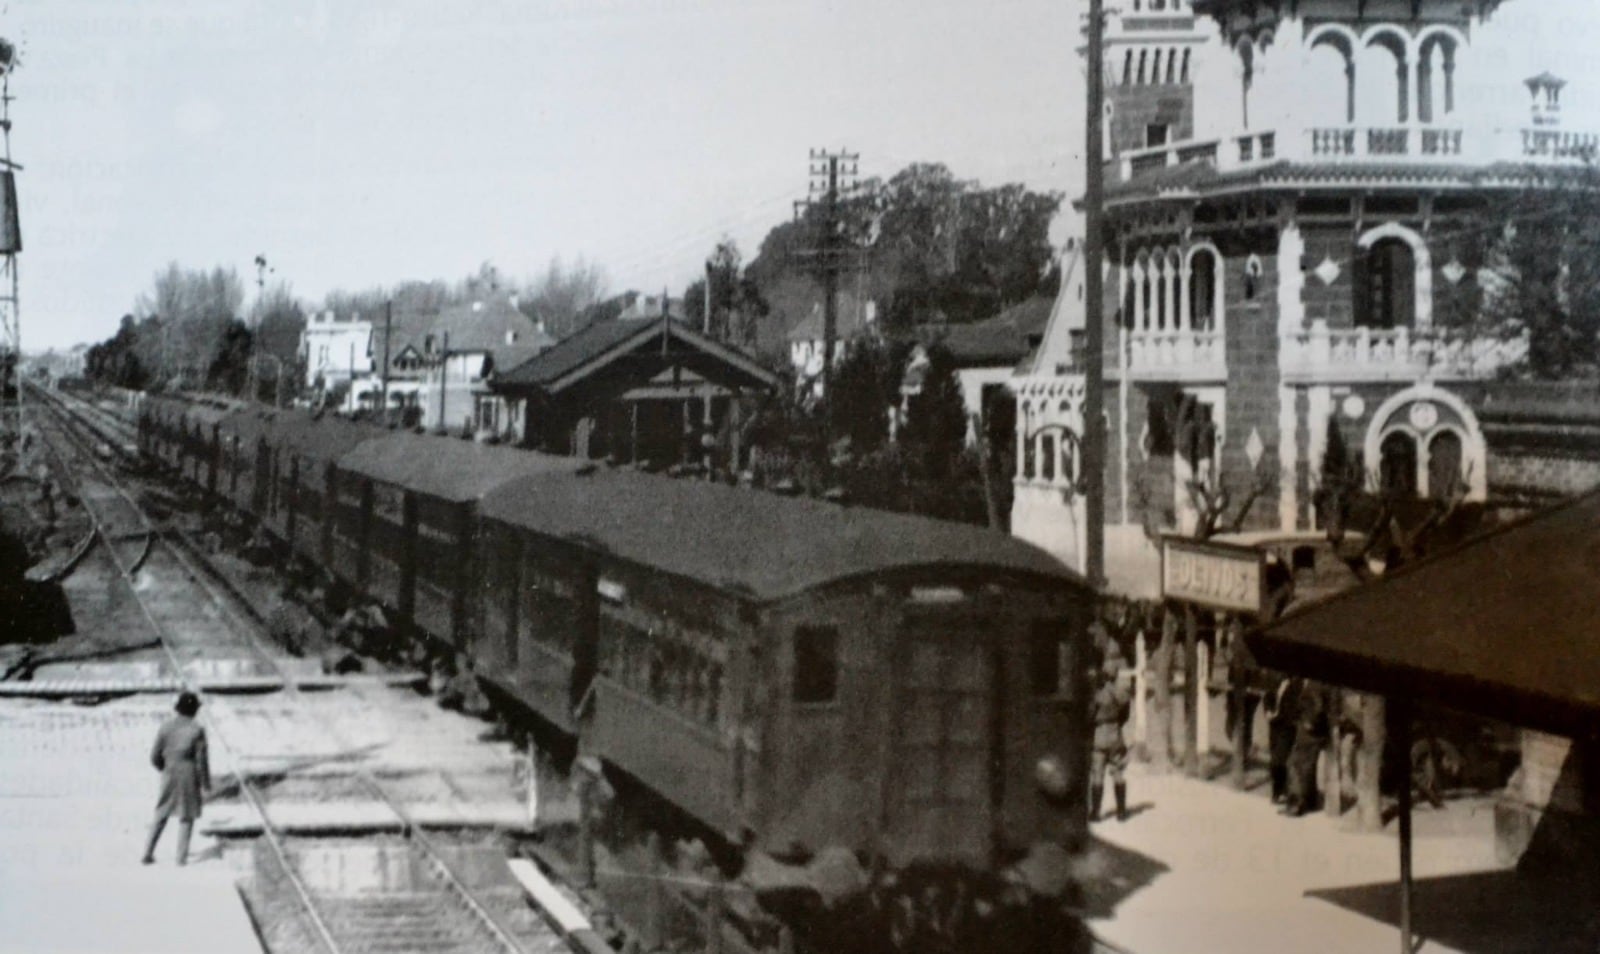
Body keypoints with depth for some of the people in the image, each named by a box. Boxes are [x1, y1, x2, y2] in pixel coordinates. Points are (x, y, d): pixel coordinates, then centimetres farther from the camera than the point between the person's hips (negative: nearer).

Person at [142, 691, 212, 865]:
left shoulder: (165, 727, -3)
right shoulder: (197, 730, -12)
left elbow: (155, 756, 0)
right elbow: (202, 760, -13)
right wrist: (206, 786, -4)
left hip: (169, 777, 3)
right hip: (190, 778, -3)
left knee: (161, 815, 16)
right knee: (186, 817, 11)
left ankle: (148, 853, 10)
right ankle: (181, 856, 7)